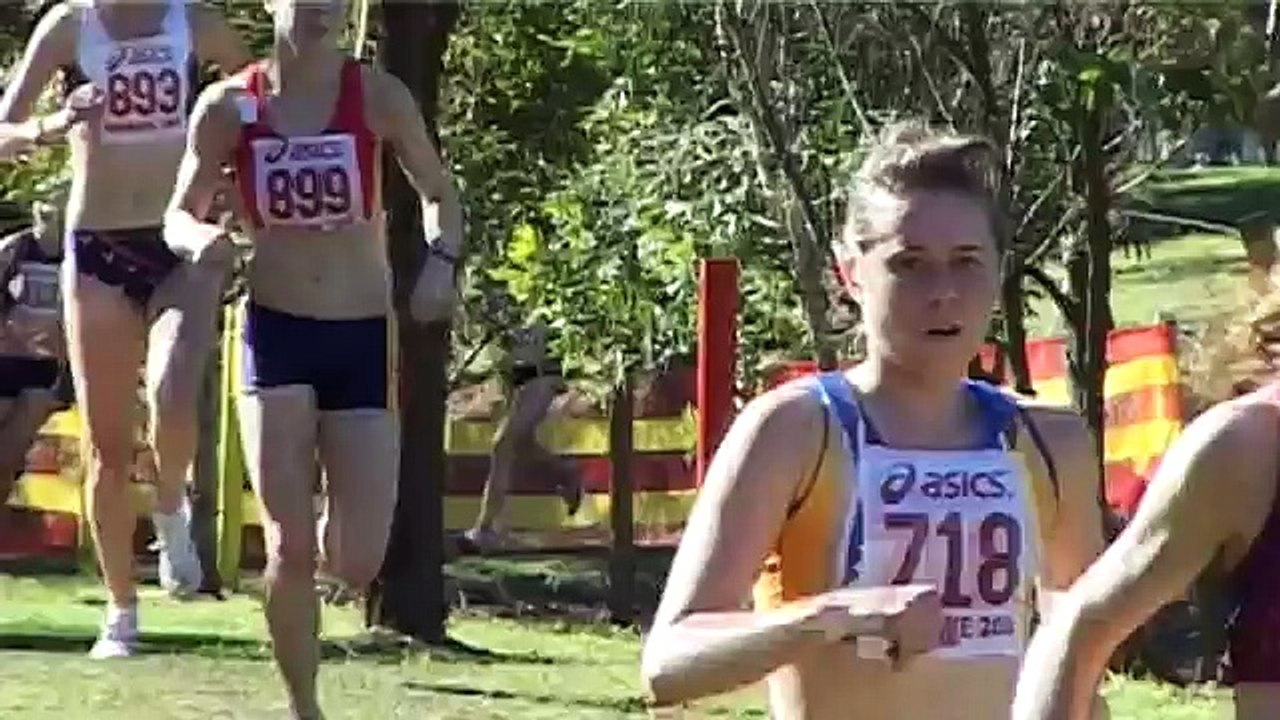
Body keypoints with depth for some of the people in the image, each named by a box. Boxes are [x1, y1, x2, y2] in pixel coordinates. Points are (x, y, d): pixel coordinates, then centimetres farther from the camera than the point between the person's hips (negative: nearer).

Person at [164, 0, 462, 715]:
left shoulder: (376, 95, -3)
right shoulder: (229, 106, -2)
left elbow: (440, 193, 8)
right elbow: (179, 214, 8)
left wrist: (441, 260, -12)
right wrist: (202, 239, -16)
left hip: (363, 339, 0)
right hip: (276, 332, 0)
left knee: (358, 564, -6)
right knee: (289, 549, -9)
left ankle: (332, 532, 32)